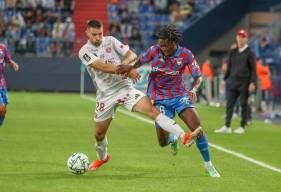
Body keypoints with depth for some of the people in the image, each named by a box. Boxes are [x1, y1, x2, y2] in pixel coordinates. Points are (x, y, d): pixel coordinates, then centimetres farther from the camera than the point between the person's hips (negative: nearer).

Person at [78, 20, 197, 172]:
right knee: (98, 133, 9)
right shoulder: (84, 52, -7)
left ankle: (183, 136, -33)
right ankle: (102, 157, 43)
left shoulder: (110, 41, 3)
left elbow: (132, 55, 3)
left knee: (151, 109, -21)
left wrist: (125, 62, -21)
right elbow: (102, 67, -22)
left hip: (124, 88, 0)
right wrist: (126, 71, -29)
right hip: (105, 95, 0)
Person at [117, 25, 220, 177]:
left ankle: (208, 164, 5)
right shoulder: (155, 50, -11)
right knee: (163, 142, -5)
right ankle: (174, 138, 36)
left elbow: (198, 77, -8)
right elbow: (141, 61, 8)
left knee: (197, 129, -16)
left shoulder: (185, 55, -13)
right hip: (159, 99, 0)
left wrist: (193, 89, -27)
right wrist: (130, 68, -9)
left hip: (179, 95, 0)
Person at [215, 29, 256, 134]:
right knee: (229, 104, 1)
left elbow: (253, 69, -4)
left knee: (243, 104, 0)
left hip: (244, 82, -5)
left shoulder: (249, 53, -2)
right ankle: (227, 127, 1)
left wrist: (252, 83, -12)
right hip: (232, 81, 5)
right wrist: (225, 79, 12)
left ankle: (242, 127, 7)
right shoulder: (233, 52, 12)